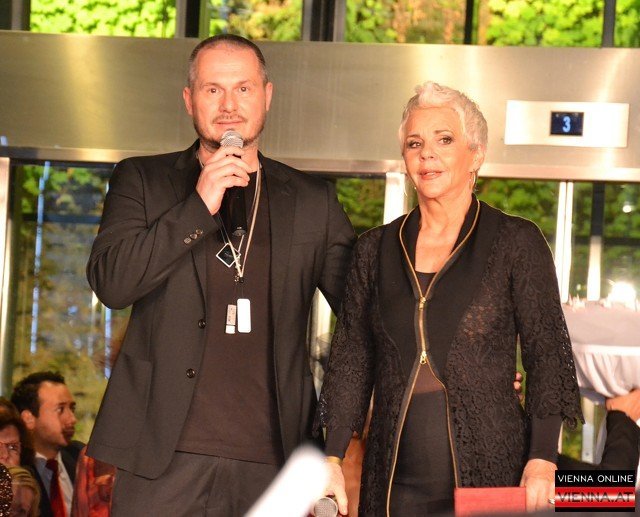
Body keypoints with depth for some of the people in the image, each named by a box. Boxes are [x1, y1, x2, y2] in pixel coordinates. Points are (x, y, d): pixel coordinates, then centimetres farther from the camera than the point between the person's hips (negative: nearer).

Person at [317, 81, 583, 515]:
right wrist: (332, 458, 2)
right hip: (395, 480, 3)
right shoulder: (376, 248, 11)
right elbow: (352, 358, 11)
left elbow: (548, 357, -2)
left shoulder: (517, 243, 1)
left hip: (491, 474, -3)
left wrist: (542, 462, -12)